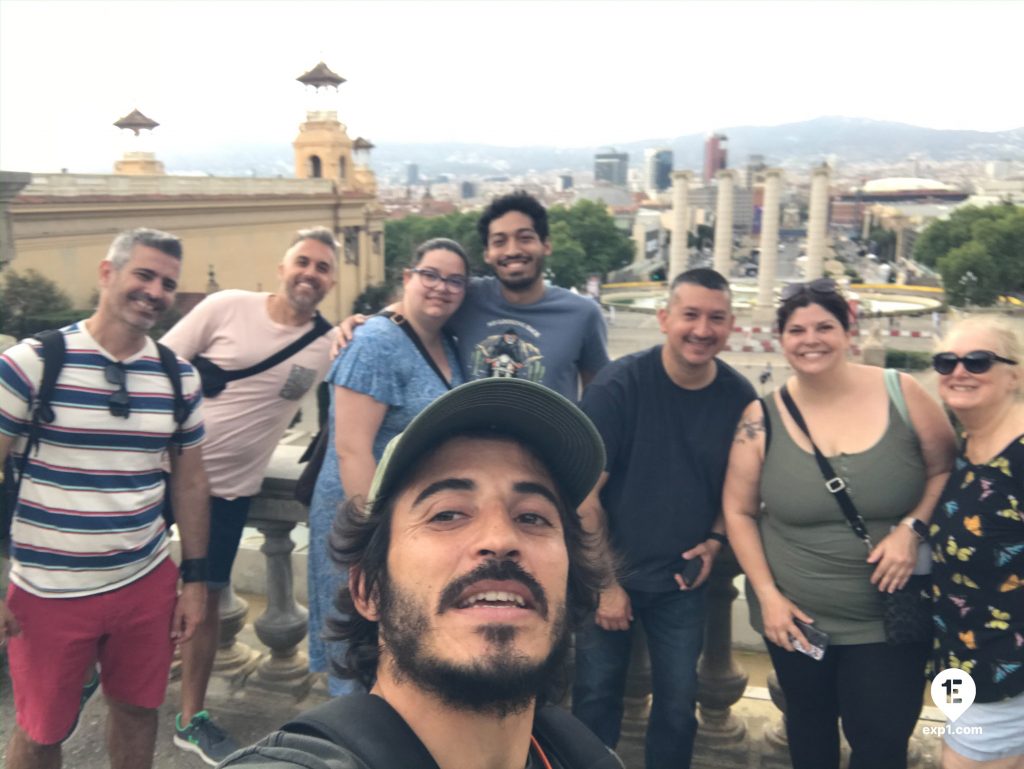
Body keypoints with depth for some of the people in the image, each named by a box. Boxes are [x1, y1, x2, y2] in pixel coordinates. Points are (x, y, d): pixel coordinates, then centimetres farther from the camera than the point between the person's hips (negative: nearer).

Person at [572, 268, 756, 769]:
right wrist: (602, 582, -13)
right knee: (596, 696, 12)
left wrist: (715, 540, -8)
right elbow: (584, 493, -16)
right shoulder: (618, 384, -18)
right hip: (608, 573, -2)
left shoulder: (739, 397, -7)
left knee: (678, 704, 14)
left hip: (683, 579, 3)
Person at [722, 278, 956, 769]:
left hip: (890, 618, -1)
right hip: (795, 619, 1)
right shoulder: (762, 418, -9)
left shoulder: (901, 394, -9)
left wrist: (912, 528, -16)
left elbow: (947, 470, 1)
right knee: (809, 725, 22)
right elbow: (739, 511, -2)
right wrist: (768, 595, -6)